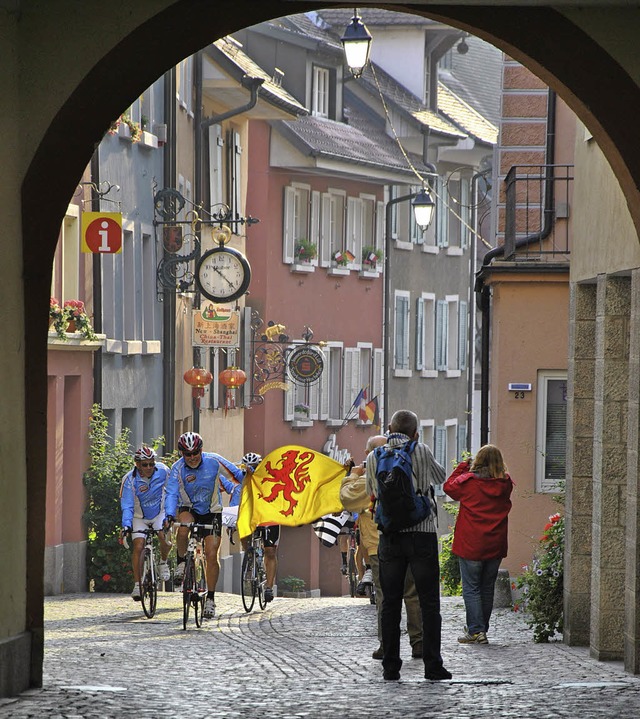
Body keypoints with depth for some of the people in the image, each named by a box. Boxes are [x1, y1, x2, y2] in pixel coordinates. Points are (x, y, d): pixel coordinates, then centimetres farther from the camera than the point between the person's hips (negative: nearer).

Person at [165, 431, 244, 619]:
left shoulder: (213, 461, -16)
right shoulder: (177, 468, -18)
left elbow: (236, 473, -4)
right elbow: (172, 494, -27)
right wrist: (169, 516, -43)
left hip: (211, 512, 1)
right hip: (188, 509, -1)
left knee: (212, 555, -8)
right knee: (183, 529, -36)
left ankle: (210, 598, 4)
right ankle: (181, 563, -10)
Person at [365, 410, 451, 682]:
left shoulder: (373, 458, 4)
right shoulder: (421, 452, -4)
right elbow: (440, 477, 16)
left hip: (389, 537, 2)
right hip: (422, 534, -2)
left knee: (390, 603, 7)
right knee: (428, 603, 1)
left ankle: (391, 666, 5)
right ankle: (433, 666, -2)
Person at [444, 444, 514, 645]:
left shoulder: (468, 481, -11)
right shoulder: (504, 484, -2)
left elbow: (449, 487, 7)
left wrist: (462, 467, 15)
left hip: (470, 545, -4)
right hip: (495, 546, 4)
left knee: (471, 588, 0)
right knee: (487, 588, 14)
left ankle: (476, 630, -8)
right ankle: (481, 629, 21)